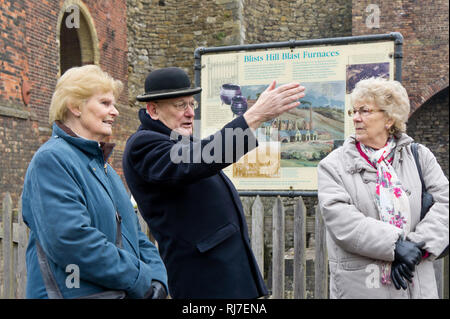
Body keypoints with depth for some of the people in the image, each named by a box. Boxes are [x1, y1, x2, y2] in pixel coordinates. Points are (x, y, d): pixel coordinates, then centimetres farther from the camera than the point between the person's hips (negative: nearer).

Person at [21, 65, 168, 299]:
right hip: (78, 292, -8)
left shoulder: (100, 163, 15)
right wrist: (141, 280, -19)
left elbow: (132, 232, 14)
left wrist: (157, 277, -3)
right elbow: (68, 238, -25)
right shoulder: (51, 159, -13)